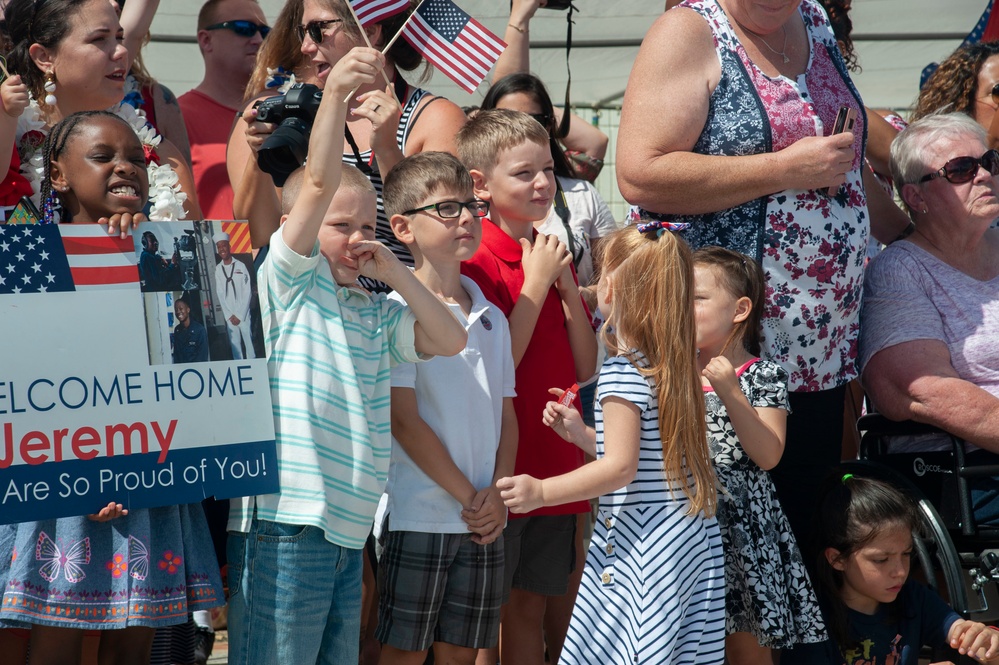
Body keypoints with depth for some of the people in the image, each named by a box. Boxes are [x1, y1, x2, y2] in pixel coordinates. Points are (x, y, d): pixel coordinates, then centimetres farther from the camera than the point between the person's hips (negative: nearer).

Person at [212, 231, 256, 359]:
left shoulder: (241, 266, -2)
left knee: (248, 341, 0)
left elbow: (247, 292, -2)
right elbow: (220, 294, 4)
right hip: (229, 314, 2)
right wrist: (229, 315, -4)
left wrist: (240, 315, -7)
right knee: (234, 343, 3)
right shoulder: (217, 269, 3)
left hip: (243, 313, -2)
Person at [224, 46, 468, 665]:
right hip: (285, 521, -7)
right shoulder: (288, 283, -1)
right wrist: (335, 91, -25)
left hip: (348, 530, 7)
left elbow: (449, 339, 11)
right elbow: (317, 183, -13)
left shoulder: (374, 313, 18)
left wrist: (394, 270, 5)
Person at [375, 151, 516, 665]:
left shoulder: (491, 318, 12)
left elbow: (507, 417, 13)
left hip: (484, 521, 6)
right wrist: (467, 497, -10)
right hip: (418, 516, -6)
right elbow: (405, 421, -11)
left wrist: (498, 494, -3)